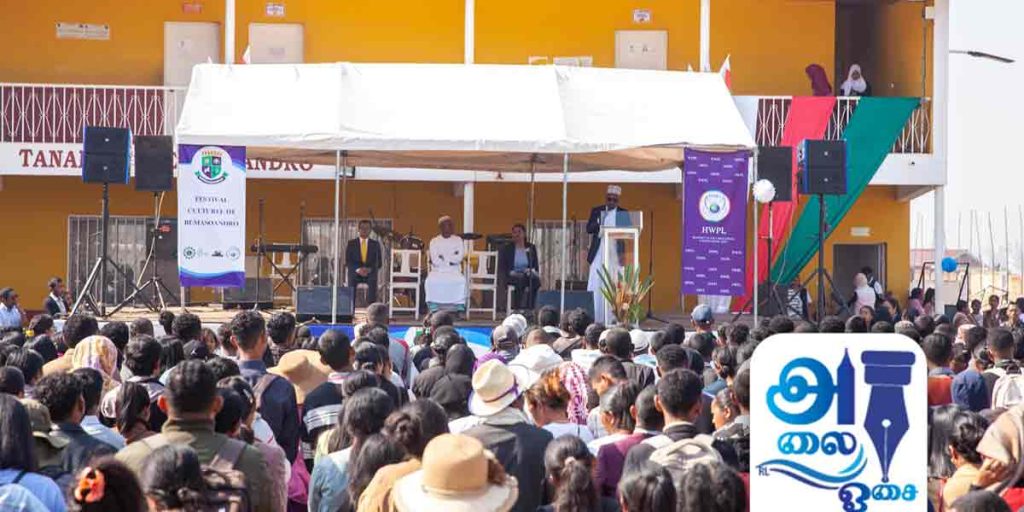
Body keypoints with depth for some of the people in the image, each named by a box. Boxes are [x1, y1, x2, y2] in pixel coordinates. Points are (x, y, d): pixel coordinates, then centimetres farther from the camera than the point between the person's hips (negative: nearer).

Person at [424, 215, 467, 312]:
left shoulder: (458, 240, 12)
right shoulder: (434, 241, 10)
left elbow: (459, 258, -3)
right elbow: (435, 260, -4)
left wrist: (443, 258, -5)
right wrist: (451, 259, -4)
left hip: (454, 272, 0)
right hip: (438, 271, 0)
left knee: (461, 281, -33)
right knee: (431, 281, -33)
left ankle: (460, 310, -29)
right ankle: (433, 310, -28)